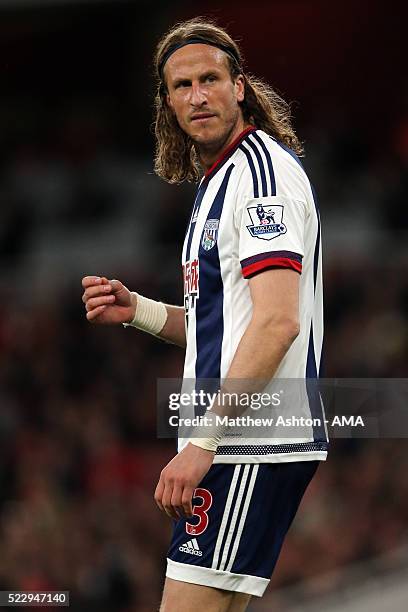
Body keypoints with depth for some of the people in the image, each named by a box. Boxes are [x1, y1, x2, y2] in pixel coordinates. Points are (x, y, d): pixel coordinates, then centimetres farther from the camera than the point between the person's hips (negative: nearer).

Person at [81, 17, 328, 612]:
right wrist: (136, 309, 10)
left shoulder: (263, 167, -11)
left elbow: (277, 322, -20)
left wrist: (202, 444, -23)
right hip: (237, 447, 10)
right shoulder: (217, 181, 21)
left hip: (255, 447, -10)